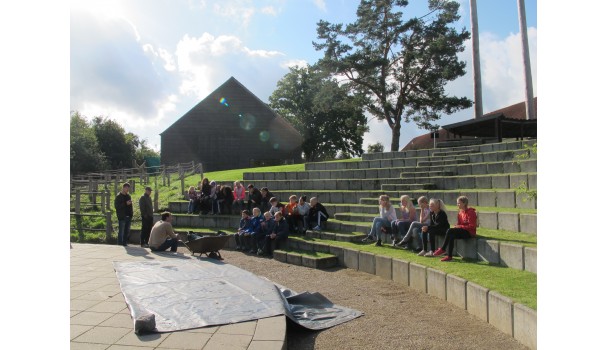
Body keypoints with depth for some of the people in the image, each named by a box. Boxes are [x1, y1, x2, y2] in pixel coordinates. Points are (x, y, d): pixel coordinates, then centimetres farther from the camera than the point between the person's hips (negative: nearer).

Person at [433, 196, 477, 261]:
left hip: (470, 232, -7)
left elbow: (472, 226, -16)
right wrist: (456, 226, -7)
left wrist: (460, 226, -19)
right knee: (451, 236, -24)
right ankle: (449, 256, -25)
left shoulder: (470, 212, -12)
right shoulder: (460, 212, 11)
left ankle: (442, 249, -16)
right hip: (463, 231, 7)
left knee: (450, 231, -25)